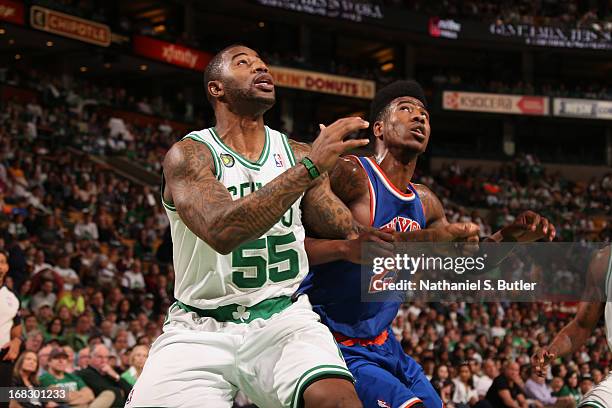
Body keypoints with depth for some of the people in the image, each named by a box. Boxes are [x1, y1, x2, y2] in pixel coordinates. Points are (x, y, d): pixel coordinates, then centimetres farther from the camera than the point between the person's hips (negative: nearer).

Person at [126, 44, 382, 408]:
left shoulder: (296, 153, 7)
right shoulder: (188, 154, -6)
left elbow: (350, 237, 14)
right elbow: (220, 231, -26)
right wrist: (310, 167, -29)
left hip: (283, 318, 1)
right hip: (200, 329, -1)